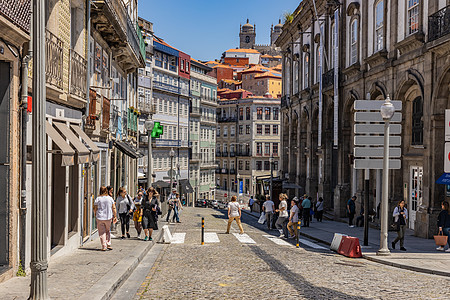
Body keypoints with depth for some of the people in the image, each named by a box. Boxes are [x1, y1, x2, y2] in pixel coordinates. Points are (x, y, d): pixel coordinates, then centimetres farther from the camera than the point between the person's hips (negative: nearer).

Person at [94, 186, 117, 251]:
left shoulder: (98, 199, -4)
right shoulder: (110, 198, 2)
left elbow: (95, 209, -1)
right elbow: (114, 208, 1)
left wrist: (95, 215, 15)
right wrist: (115, 216, 8)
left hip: (100, 217, -2)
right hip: (108, 217, 2)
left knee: (102, 232, 4)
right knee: (108, 231, 18)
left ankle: (104, 247, 0)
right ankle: (108, 245, 13)